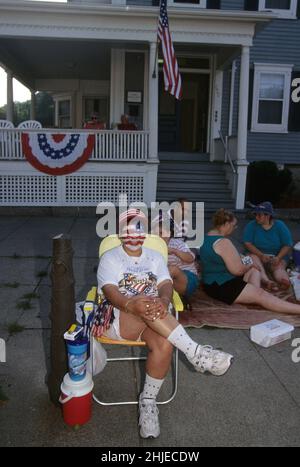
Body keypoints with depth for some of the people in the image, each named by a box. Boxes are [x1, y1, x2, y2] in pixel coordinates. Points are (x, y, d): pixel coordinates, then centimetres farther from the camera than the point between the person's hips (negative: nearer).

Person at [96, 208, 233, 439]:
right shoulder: (110, 258, 7)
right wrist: (132, 305, -35)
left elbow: (166, 286, 0)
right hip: (119, 318, -3)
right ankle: (195, 352, -31)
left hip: (154, 320, 3)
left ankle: (148, 401, -11)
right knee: (148, 310, -36)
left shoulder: (155, 257, 17)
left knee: (164, 344, -31)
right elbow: (110, 291, -11)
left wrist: (163, 302, -28)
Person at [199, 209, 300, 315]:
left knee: (254, 269, 18)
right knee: (262, 295, -16)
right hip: (222, 286, -11)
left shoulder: (208, 237, 9)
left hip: (214, 281, 11)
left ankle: (253, 293, -7)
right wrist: (251, 265, -4)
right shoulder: (223, 242, -23)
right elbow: (238, 270, -22)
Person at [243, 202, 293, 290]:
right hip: (258, 254, -1)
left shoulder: (280, 226, -2)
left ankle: (284, 281, -63)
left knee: (278, 267, -31)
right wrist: (261, 255, -26)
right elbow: (248, 243, -11)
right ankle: (267, 281, -58)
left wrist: (278, 258, -23)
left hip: (278, 256, 1)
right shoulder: (251, 225, -4)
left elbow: (287, 245, -5)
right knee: (253, 257, -35)